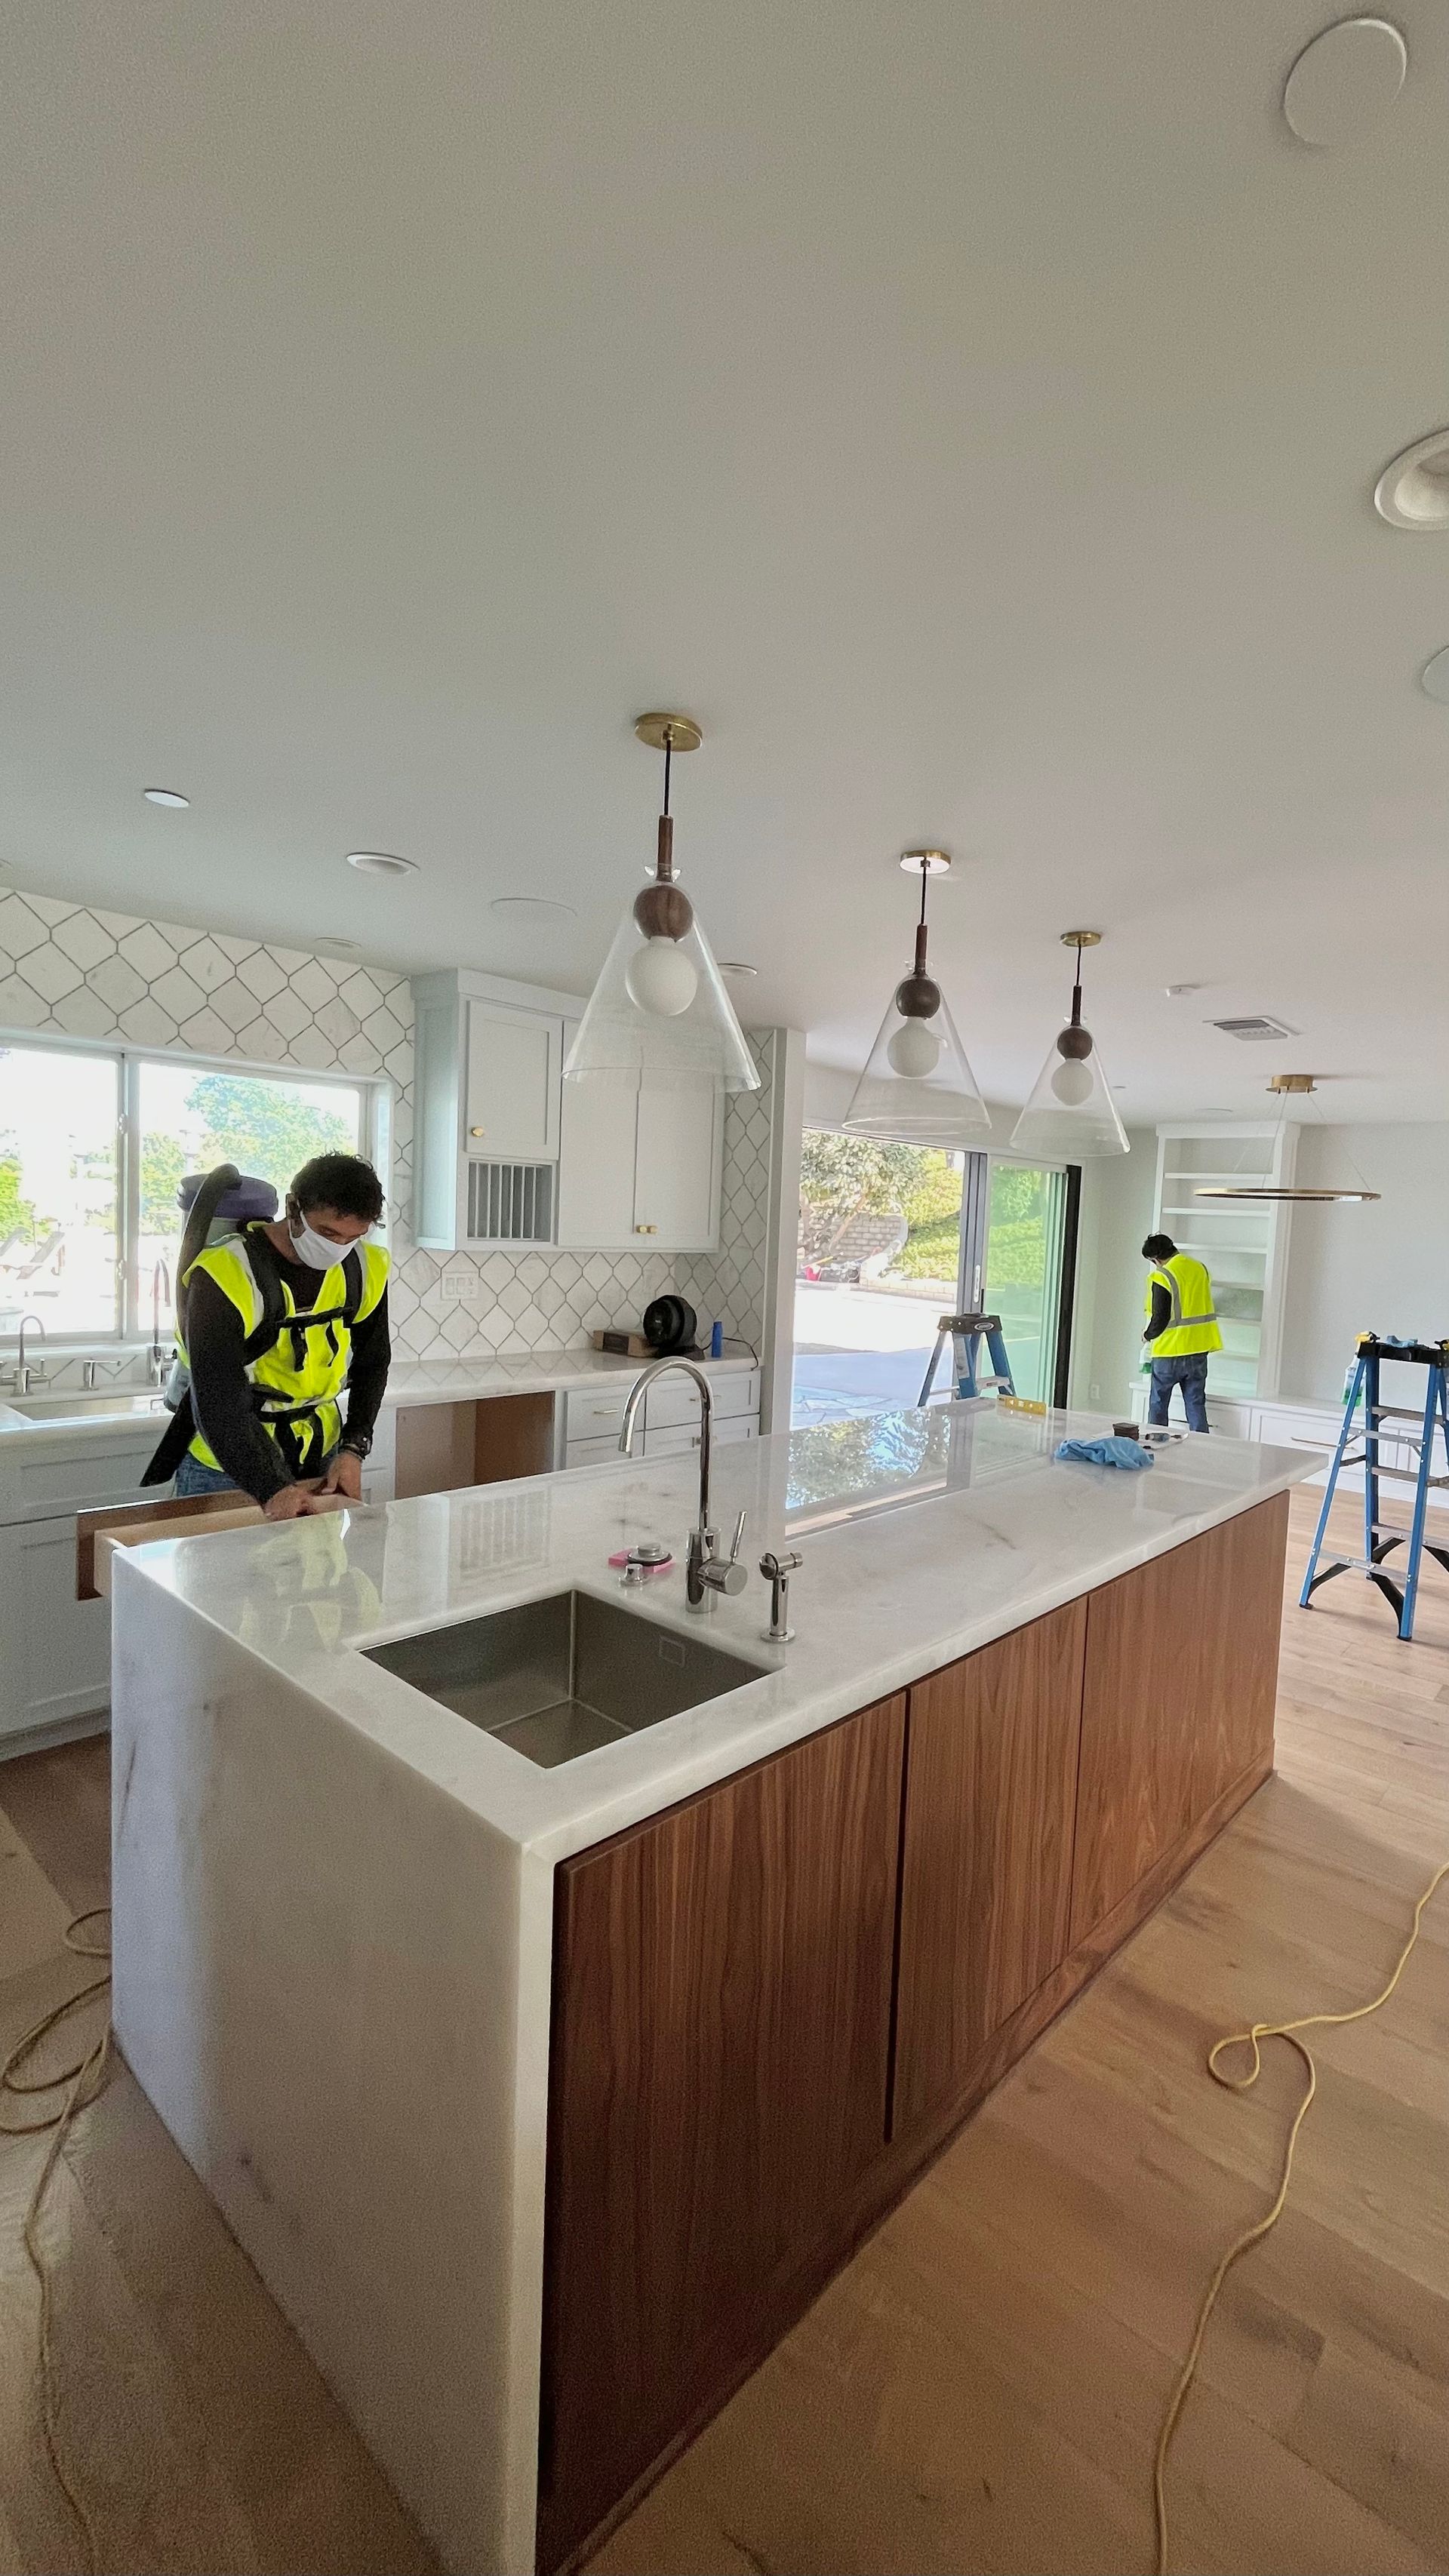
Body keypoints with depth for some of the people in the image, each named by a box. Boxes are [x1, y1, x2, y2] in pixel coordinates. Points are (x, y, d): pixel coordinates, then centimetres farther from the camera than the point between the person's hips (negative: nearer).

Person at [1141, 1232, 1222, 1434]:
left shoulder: (1162, 1277, -16)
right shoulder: (1200, 1268, 6)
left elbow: (1160, 1319, -16)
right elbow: (1200, 1305, 16)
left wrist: (1148, 1336, 4)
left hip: (1170, 1351, -6)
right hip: (1199, 1350, 6)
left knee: (1158, 1406, 9)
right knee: (1196, 1406, 9)